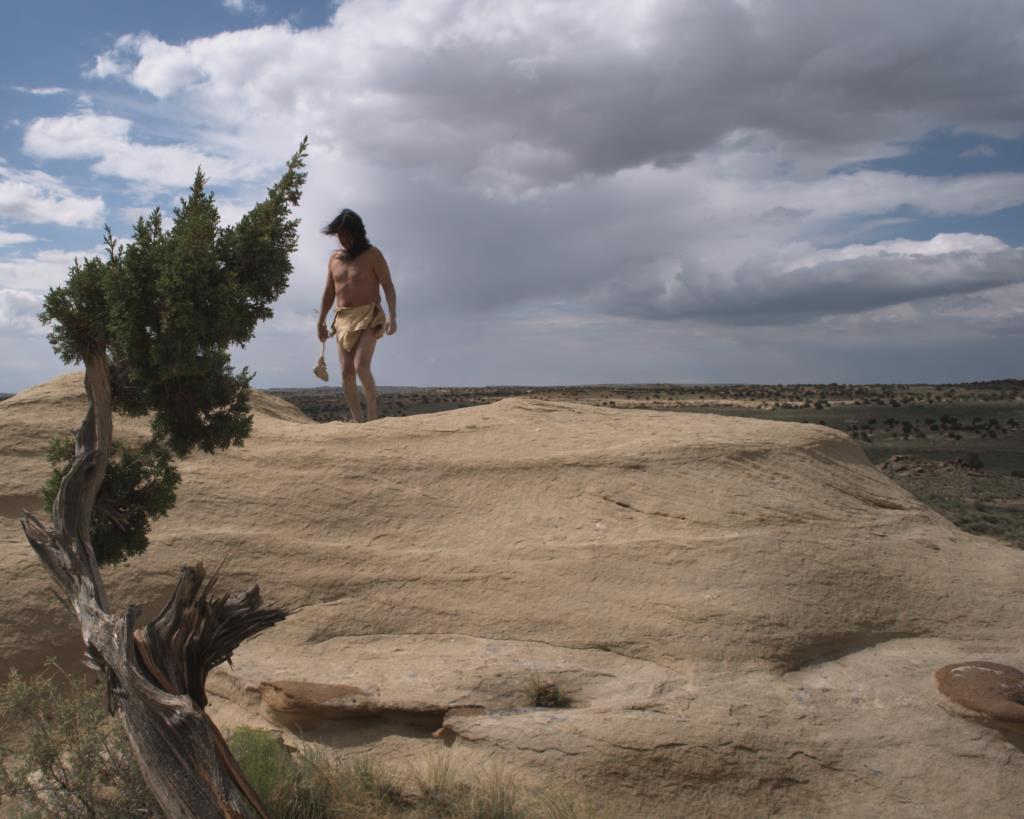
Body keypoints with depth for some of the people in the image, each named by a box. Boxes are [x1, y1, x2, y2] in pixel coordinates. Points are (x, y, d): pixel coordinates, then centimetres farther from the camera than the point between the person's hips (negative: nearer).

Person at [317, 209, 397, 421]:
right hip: (343, 319, 5)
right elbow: (329, 293, 19)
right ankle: (357, 419, 3)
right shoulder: (334, 258, 13)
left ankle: (373, 410, -6)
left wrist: (392, 315, -19)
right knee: (346, 373, -2)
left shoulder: (372, 255, -1)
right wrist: (321, 321, 16)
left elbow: (388, 286, -7)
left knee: (361, 366, -21)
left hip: (368, 317, -5)